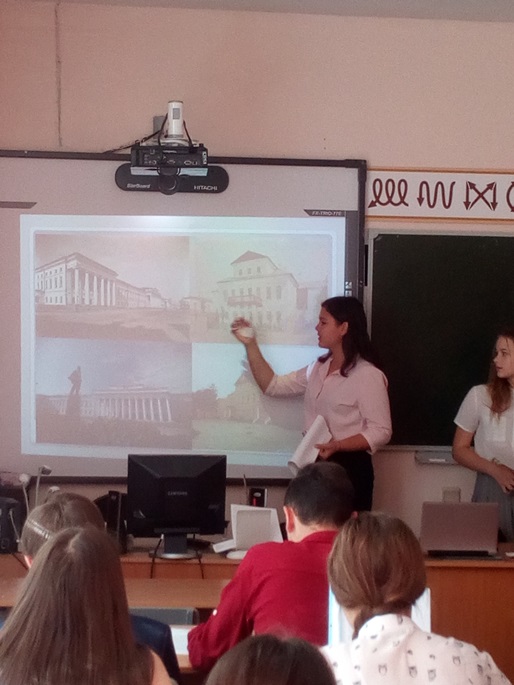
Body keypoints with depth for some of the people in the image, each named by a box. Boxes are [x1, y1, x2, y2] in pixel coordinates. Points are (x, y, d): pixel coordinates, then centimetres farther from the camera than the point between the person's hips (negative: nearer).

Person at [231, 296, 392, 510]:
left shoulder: (368, 375, -12)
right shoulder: (319, 368, 11)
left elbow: (381, 431, -15)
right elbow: (273, 386, 13)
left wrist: (337, 446, -27)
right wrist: (250, 344, 6)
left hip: (348, 468, -7)